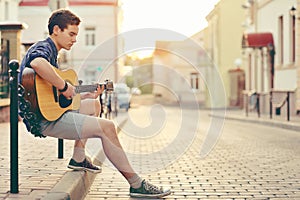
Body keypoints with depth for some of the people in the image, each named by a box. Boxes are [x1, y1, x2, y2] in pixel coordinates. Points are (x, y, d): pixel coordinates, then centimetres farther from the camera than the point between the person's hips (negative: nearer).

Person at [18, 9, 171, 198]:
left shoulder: (51, 52, 20)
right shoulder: (43, 47, -11)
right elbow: (37, 64, -40)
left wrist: (90, 94, 19)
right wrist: (64, 86, -29)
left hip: (53, 111, 11)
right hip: (44, 118, -11)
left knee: (94, 104, 29)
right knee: (107, 126, -19)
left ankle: (79, 158, 19)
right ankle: (137, 185, -12)